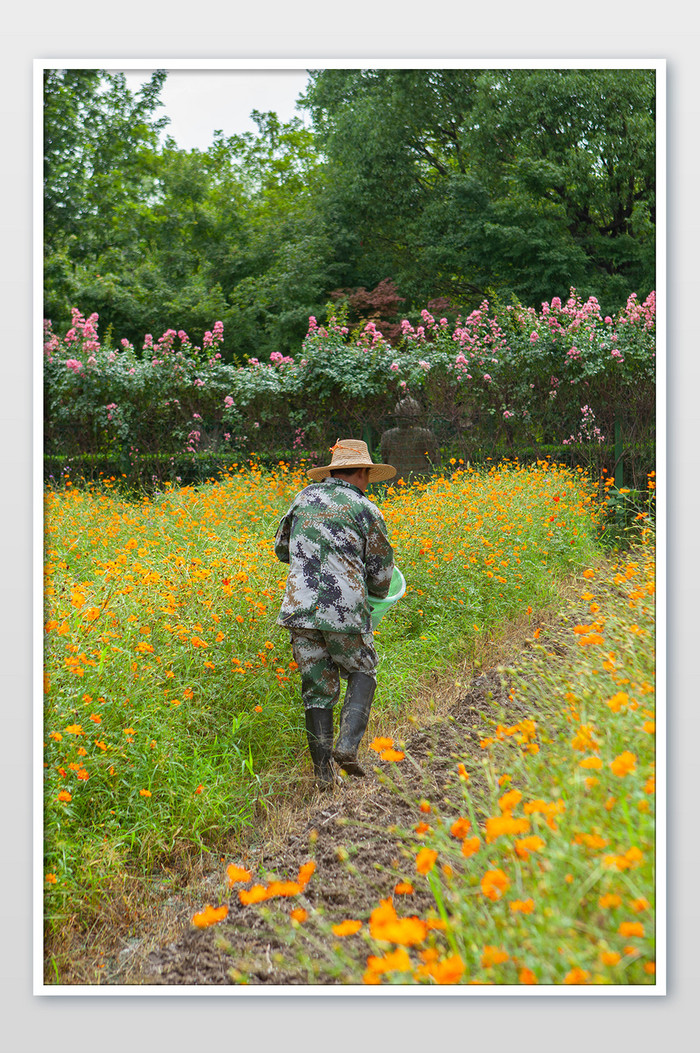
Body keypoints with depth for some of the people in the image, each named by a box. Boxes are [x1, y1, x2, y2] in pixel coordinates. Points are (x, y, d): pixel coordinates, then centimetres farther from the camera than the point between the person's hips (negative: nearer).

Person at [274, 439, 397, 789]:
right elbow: (381, 578, 7)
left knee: (317, 689, 11)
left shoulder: (305, 496, 12)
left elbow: (281, 549, 23)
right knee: (361, 674, 18)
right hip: (346, 610, -3)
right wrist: (374, 593, 28)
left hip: (300, 608, 3)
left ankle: (324, 773, 13)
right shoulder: (367, 511, 2)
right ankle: (347, 745, 0)